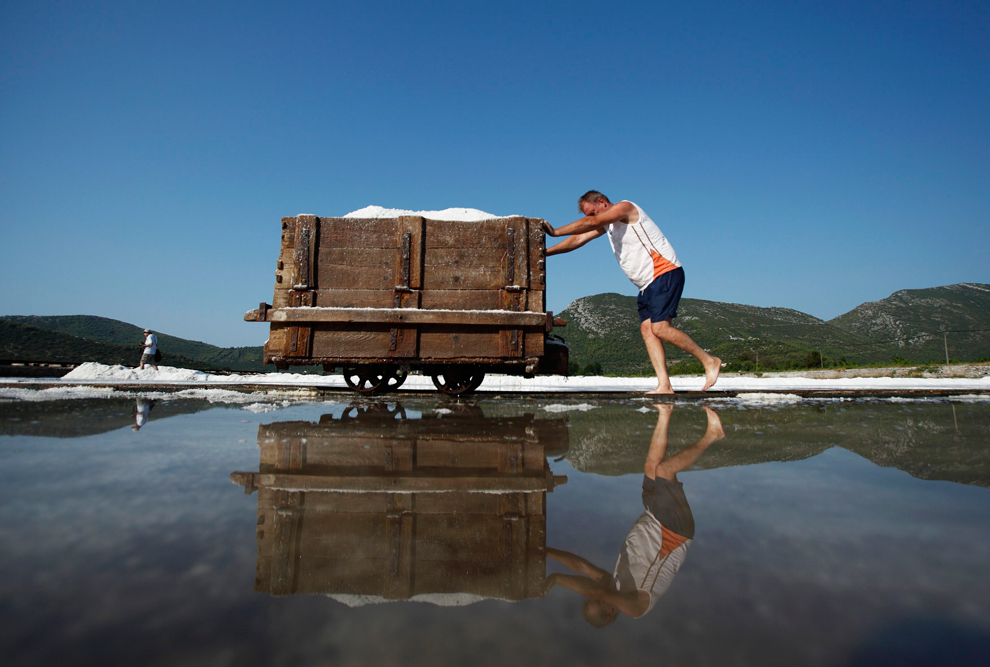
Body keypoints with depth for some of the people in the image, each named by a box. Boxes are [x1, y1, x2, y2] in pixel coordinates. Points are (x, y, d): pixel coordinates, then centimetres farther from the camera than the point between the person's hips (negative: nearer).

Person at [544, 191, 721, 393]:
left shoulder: (625, 207, -5)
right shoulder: (606, 225, 21)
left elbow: (591, 222, -17)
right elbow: (578, 239, 18)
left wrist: (555, 231, -16)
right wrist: (545, 252, 11)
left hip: (665, 273, -10)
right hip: (648, 284, 10)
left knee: (660, 328, -18)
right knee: (647, 329, -4)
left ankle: (709, 361, -4)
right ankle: (664, 385, -9)